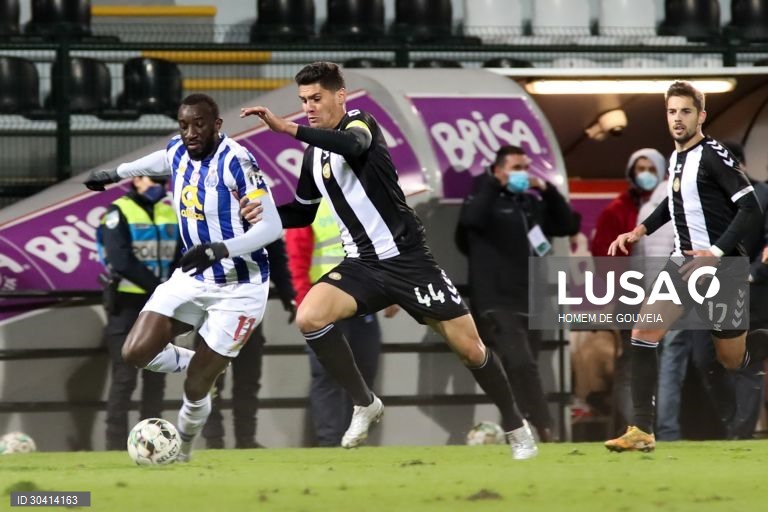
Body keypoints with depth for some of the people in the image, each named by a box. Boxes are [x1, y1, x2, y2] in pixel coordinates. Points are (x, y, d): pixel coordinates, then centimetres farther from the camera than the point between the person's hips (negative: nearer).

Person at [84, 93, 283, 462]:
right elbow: (158, 161, 27)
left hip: (238, 288, -6)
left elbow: (271, 225, -24)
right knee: (136, 353, -10)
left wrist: (220, 249, -37)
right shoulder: (178, 152, 0)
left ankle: (181, 453, 27)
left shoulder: (236, 161, -22)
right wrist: (115, 174, 43)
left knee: (196, 387, -3)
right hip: (192, 277, 7)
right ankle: (200, 364, 20)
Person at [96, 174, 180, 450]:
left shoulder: (171, 214, 12)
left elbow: (181, 260, 8)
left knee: (156, 376, 7)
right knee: (124, 377, -7)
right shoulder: (119, 213, -7)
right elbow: (121, 261, -18)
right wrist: (159, 287, -20)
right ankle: (116, 444, -5)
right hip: (127, 304, -6)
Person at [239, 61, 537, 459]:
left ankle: (515, 426, 20)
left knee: (469, 348, -2)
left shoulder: (360, 124, -12)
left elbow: (352, 145, -39)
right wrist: (266, 212, 1)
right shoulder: (314, 155, 8)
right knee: (309, 318, -21)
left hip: (406, 258, -5)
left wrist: (286, 128, -46)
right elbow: (304, 212, 22)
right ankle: (364, 404, -5)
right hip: (362, 265, 6)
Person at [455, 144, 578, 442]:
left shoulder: (533, 202, 18)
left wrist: (547, 190, 6)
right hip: (496, 302, -7)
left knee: (524, 369, 8)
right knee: (521, 364, -22)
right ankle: (545, 434, -28)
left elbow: (568, 226, 16)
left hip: (530, 303, 7)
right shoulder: (487, 198, 0)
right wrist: (494, 184, -15)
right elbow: (470, 219, -21)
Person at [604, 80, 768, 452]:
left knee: (734, 359, 4)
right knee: (643, 333, -9)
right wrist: (638, 232, 15)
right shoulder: (677, 157, 8)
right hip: (684, 262, 7)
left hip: (720, 267, -7)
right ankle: (642, 431, -9)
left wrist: (716, 253, -27)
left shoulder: (713, 156, -16)